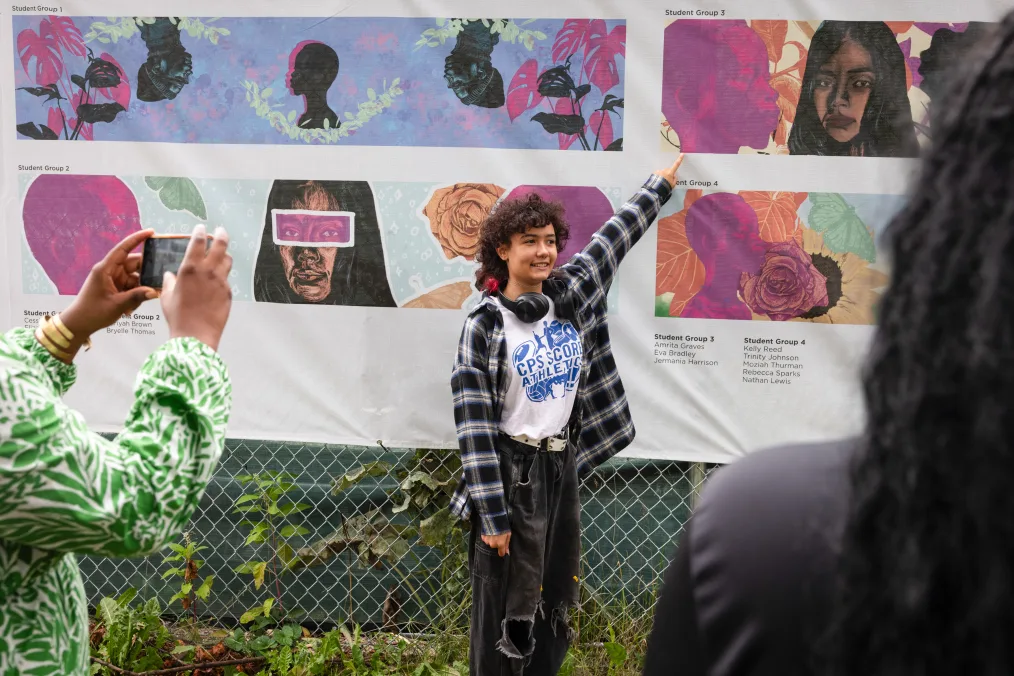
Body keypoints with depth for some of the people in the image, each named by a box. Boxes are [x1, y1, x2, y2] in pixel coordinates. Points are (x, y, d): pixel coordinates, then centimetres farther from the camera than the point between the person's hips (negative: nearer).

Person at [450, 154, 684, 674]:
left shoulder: (569, 295, 4)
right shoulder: (483, 326, -11)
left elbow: (615, 237, 20)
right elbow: (474, 425, -14)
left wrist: (661, 184, 33)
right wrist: (491, 515, -17)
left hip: (562, 470, 6)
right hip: (510, 474, -6)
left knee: (552, 610, 12)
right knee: (501, 612, -2)